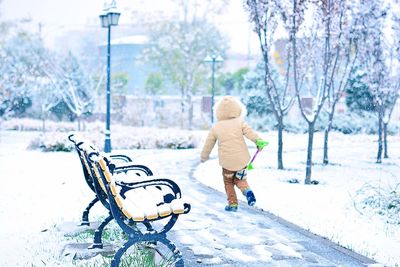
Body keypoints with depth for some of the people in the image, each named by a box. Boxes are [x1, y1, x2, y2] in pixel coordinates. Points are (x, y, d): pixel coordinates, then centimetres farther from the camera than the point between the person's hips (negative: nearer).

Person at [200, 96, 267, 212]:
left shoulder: (216, 127, 4)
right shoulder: (240, 122, 2)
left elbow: (208, 144, 12)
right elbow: (250, 132, -15)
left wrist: (204, 157, 26)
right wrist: (258, 141, -22)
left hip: (227, 162, -1)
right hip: (242, 160, 1)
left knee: (228, 182, 20)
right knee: (240, 179, 19)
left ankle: (232, 203, 12)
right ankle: (246, 190, -11)